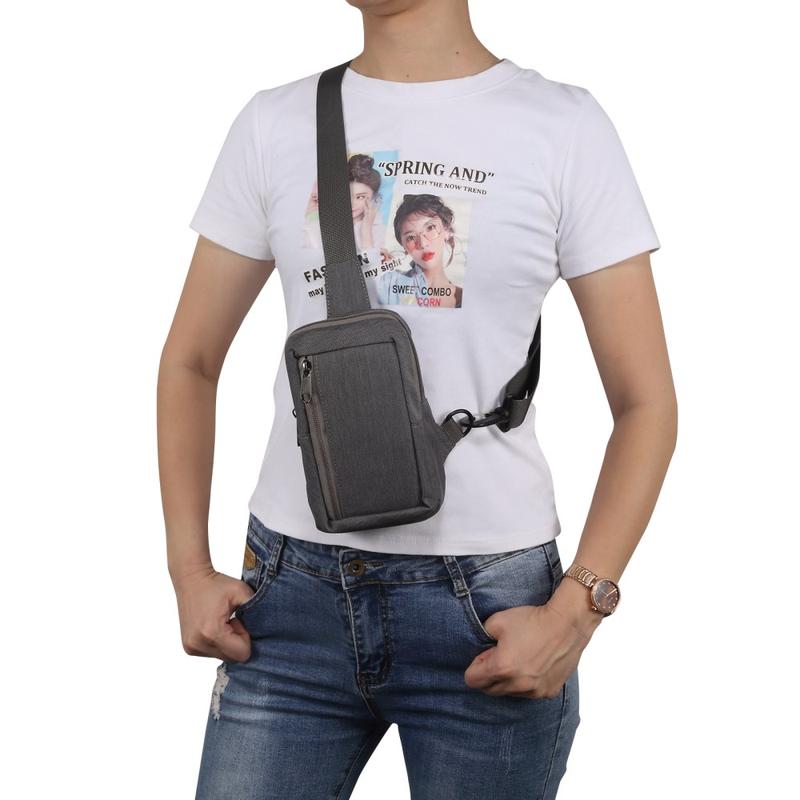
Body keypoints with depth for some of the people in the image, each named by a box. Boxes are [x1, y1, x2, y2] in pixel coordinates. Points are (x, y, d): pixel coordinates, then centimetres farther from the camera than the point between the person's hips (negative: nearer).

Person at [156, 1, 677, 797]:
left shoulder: (564, 126, -2)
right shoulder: (272, 124, 6)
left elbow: (646, 402, -2)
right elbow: (190, 361, 12)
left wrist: (575, 611, -11)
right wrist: (190, 569, 3)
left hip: (486, 601, -2)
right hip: (293, 587, 2)